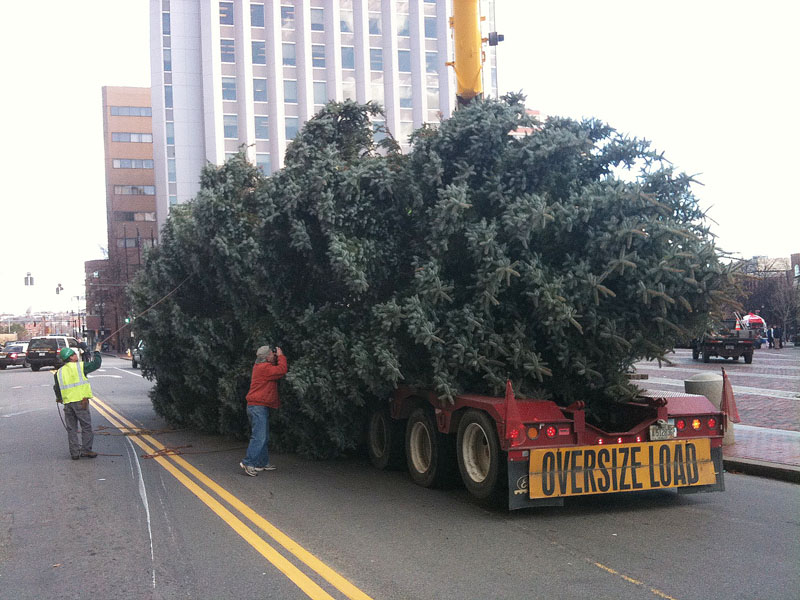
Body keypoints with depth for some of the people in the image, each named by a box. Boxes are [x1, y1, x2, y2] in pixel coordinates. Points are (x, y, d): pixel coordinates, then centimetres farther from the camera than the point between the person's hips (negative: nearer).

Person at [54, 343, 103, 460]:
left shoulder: (59, 372, 11)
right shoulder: (80, 366, -4)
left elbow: (57, 388, 18)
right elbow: (96, 364, 5)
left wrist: (59, 398, 37)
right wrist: (97, 352, 22)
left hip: (67, 403, 5)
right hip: (80, 401, -5)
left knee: (71, 429, 10)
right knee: (86, 426, 4)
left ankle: (74, 452, 12)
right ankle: (86, 450, 3)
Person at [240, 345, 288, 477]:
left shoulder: (260, 367, 16)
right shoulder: (264, 368, -15)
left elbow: (277, 369, 26)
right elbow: (282, 370, -20)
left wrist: (279, 357, 13)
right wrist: (281, 356, -6)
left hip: (259, 407, 11)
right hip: (258, 407, -11)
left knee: (264, 437, 15)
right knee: (259, 437, -14)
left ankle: (263, 463, 21)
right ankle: (248, 463, -17)